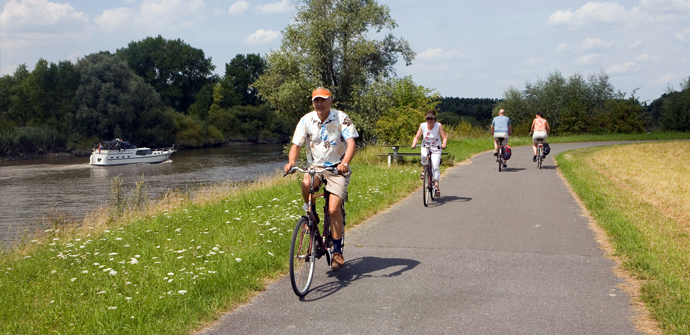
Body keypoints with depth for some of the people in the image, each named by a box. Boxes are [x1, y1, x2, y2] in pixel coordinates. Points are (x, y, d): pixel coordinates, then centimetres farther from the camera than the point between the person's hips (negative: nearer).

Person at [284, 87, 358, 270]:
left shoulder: (341, 118, -10)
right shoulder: (306, 120, -3)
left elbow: (351, 143, -19)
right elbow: (296, 145, -5)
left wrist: (344, 163, -38)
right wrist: (291, 162, -26)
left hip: (337, 169, -2)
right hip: (315, 166, 3)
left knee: (333, 209, -16)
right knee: (306, 184, -33)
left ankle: (337, 250, -1)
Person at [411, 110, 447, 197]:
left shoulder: (438, 125, -13)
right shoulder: (422, 126, -8)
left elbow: (444, 137, -15)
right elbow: (417, 137, -6)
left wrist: (444, 144, -36)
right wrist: (414, 144, -27)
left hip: (436, 148, -1)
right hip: (425, 146, 1)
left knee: (435, 167, -14)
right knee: (424, 156, -34)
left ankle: (436, 186, -6)